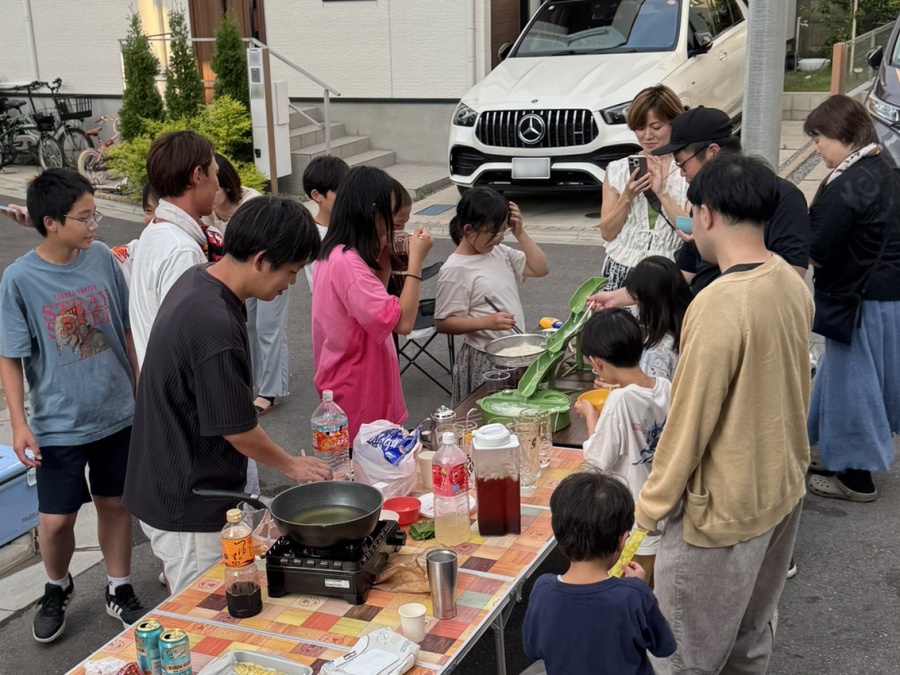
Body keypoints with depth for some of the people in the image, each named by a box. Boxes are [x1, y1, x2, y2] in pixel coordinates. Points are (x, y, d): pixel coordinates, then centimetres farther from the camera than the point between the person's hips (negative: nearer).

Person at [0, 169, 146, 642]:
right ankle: (57, 588, 35)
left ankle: (119, 591, 34)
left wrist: (141, 390, 9)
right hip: (58, 424, -2)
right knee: (56, 520, 5)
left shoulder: (102, 258, -5)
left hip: (117, 415, 3)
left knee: (115, 505, 14)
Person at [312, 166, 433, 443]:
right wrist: (416, 259, -20)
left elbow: (376, 304, 13)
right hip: (359, 401, -10)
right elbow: (403, 322, -27)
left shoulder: (334, 255, 7)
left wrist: (385, 257, 8)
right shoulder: (347, 263, -24)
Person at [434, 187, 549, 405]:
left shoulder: (500, 252, 6)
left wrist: (520, 234, -2)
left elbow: (540, 269, 8)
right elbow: (442, 323, -15)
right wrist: (486, 322, -25)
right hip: (484, 361, -7)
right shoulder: (455, 270, -15)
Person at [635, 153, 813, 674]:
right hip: (782, 490, 8)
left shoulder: (718, 306, -28)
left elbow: (689, 422, -21)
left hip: (725, 508, -8)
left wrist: (652, 505, -9)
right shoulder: (794, 285, -3)